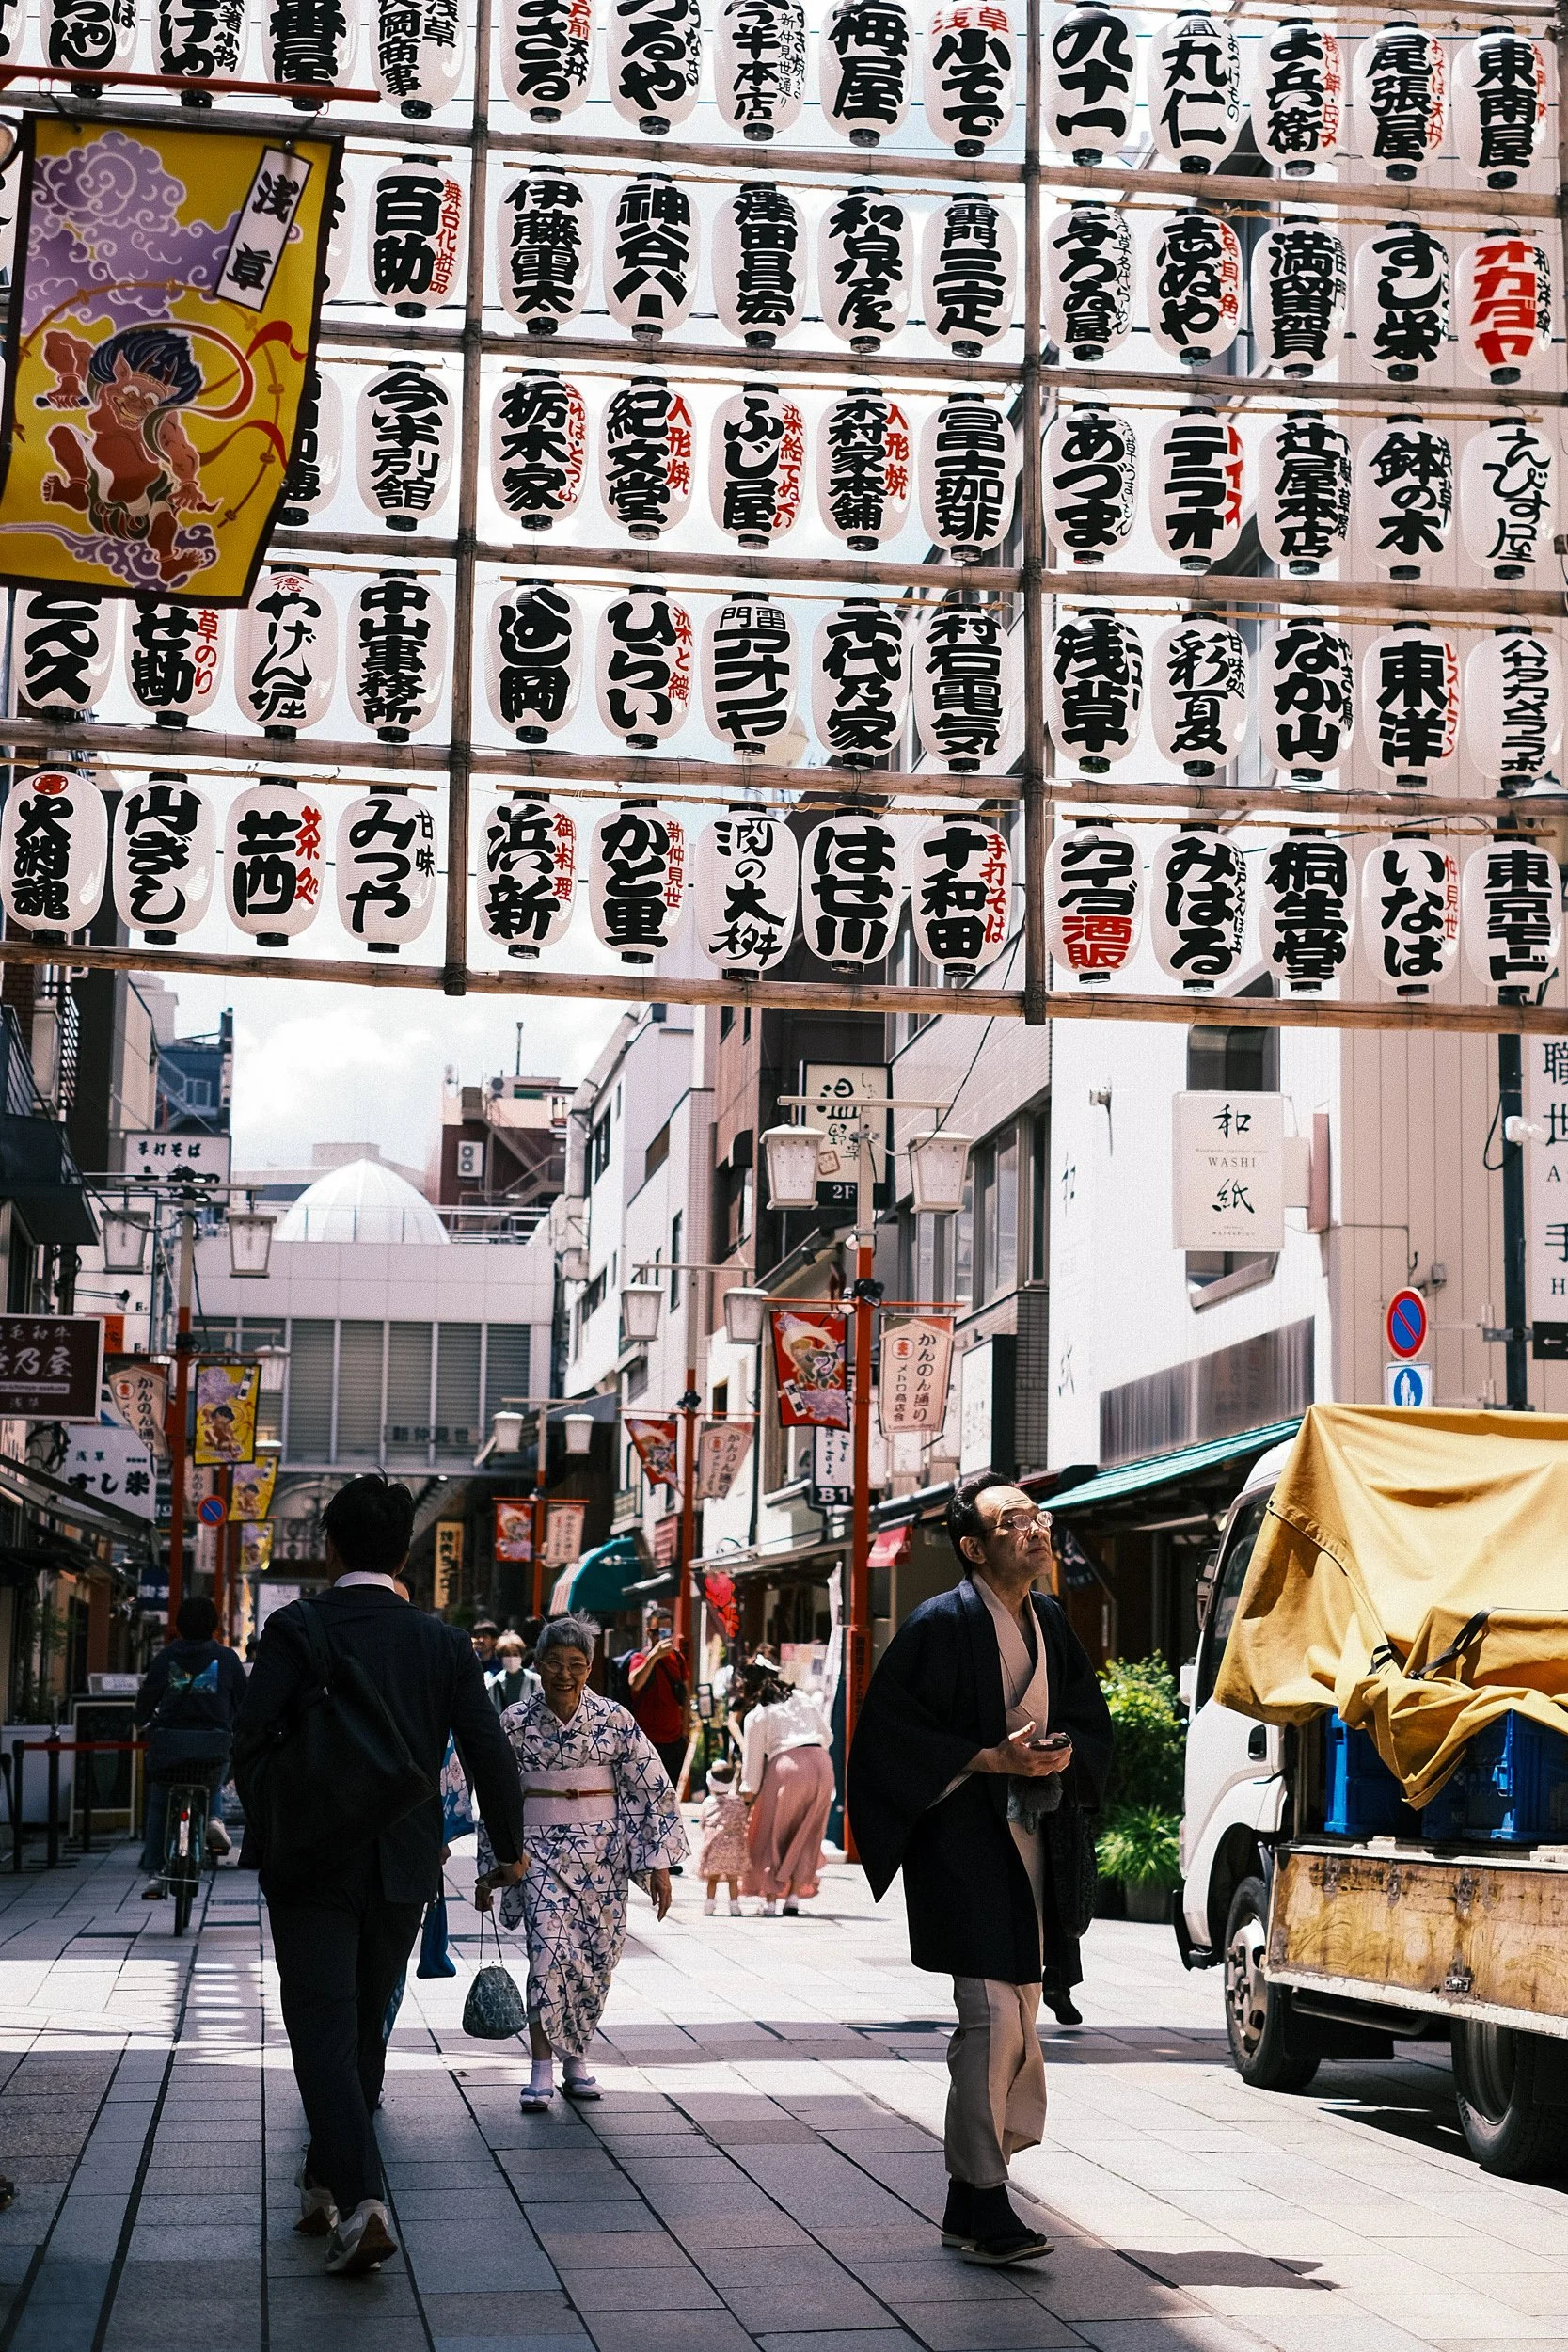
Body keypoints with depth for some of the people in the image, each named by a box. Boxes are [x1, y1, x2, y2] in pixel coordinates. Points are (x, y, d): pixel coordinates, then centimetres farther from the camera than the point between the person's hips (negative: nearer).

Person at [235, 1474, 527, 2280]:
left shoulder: (296, 1629, -8)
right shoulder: (444, 1643, 0)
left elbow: (250, 1737, -14)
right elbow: (489, 1753, 0)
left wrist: (266, 1825, 4)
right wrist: (508, 1848, 14)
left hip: (310, 1860, -3)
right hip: (403, 1866, 3)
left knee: (324, 2026, -4)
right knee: (364, 2024, 18)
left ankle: (361, 2200, -19)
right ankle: (327, 2183, 31)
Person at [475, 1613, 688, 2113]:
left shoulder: (614, 1720, -3)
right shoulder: (515, 1722, -1)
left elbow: (655, 1790, -1)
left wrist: (659, 1864, -4)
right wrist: (489, 1870, 10)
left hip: (603, 1852, 1)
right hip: (540, 1850, -1)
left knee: (597, 1959, 5)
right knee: (550, 1950, -16)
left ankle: (576, 2058, 23)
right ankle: (542, 2070, -13)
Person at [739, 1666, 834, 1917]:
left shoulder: (756, 1716, 4)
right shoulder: (804, 1699, 18)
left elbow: (753, 1758, 5)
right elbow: (827, 1737, 19)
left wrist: (749, 1792, 14)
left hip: (786, 1767, -4)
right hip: (821, 1763, 4)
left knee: (772, 1838, 10)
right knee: (805, 1838, 14)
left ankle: (771, 1900, 5)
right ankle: (794, 1899, 11)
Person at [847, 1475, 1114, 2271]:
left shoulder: (1050, 1623, 12)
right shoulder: (941, 1625, -10)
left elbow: (1091, 1721, 20)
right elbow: (889, 1729, -12)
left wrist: (1064, 1753, -3)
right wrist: (990, 1759, -17)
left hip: (1032, 1839, 7)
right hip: (964, 1839, -7)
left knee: (1019, 2018, 8)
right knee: (992, 2015, -13)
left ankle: (971, 2199, 18)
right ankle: (982, 2201, -4)